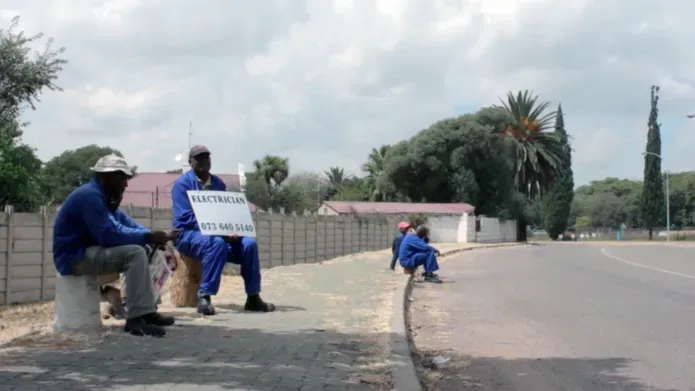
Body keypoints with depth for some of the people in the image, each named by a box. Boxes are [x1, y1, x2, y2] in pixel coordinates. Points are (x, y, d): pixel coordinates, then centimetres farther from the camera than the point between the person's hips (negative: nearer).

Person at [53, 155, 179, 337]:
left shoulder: (102, 196, 14)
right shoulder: (90, 196, -19)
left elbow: (125, 224, 13)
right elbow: (108, 236, -26)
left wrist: (152, 236, -4)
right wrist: (147, 237, -22)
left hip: (88, 252, 11)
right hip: (75, 257, -11)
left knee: (145, 251, 10)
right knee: (135, 253, -24)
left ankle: (147, 311, 1)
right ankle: (136, 318, -24)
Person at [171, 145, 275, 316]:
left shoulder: (218, 184, 14)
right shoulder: (183, 183, -4)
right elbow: (184, 218, -15)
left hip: (219, 233, 6)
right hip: (188, 233, -6)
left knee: (248, 243, -18)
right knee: (217, 243, -38)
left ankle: (253, 297, -12)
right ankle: (204, 297, -34)